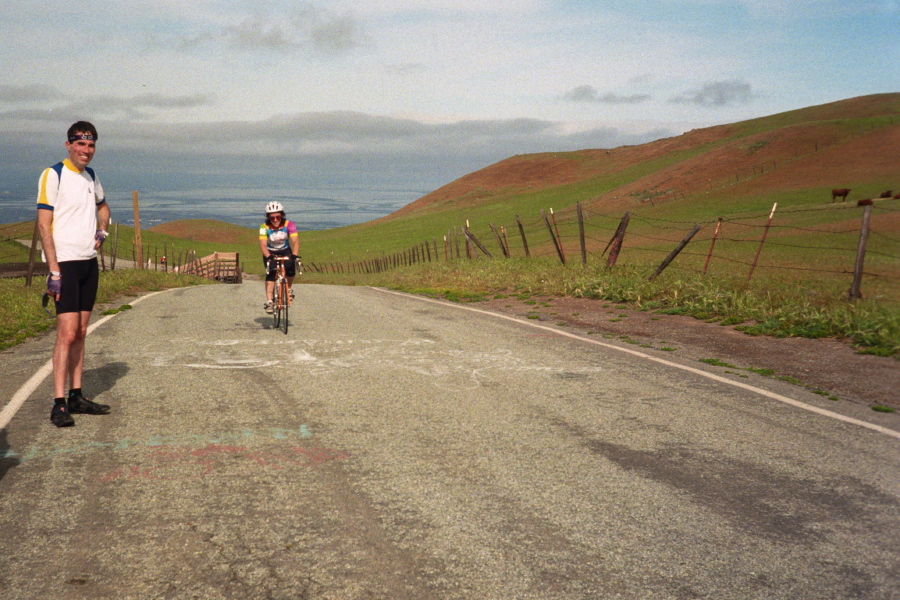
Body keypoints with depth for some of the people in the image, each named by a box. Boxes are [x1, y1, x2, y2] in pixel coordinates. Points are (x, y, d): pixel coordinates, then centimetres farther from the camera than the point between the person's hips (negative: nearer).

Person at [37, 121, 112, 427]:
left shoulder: (91, 176, 14)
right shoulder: (53, 175, -8)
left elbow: (102, 206, 34)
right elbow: (43, 224, -12)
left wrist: (101, 230, 13)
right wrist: (54, 270, -18)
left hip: (89, 262, 7)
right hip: (64, 263, -7)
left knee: (81, 333, 9)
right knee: (67, 333, -12)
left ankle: (76, 396, 16)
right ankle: (59, 404, -9)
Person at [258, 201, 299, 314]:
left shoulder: (289, 225, -22)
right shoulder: (264, 227, -23)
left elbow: (295, 241, -31)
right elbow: (263, 244, -31)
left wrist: (294, 255, -48)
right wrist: (268, 256, -50)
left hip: (285, 251, 1)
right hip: (270, 253, -1)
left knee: (291, 268, -24)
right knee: (270, 274, -22)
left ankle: (289, 289, 6)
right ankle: (269, 301, -22)